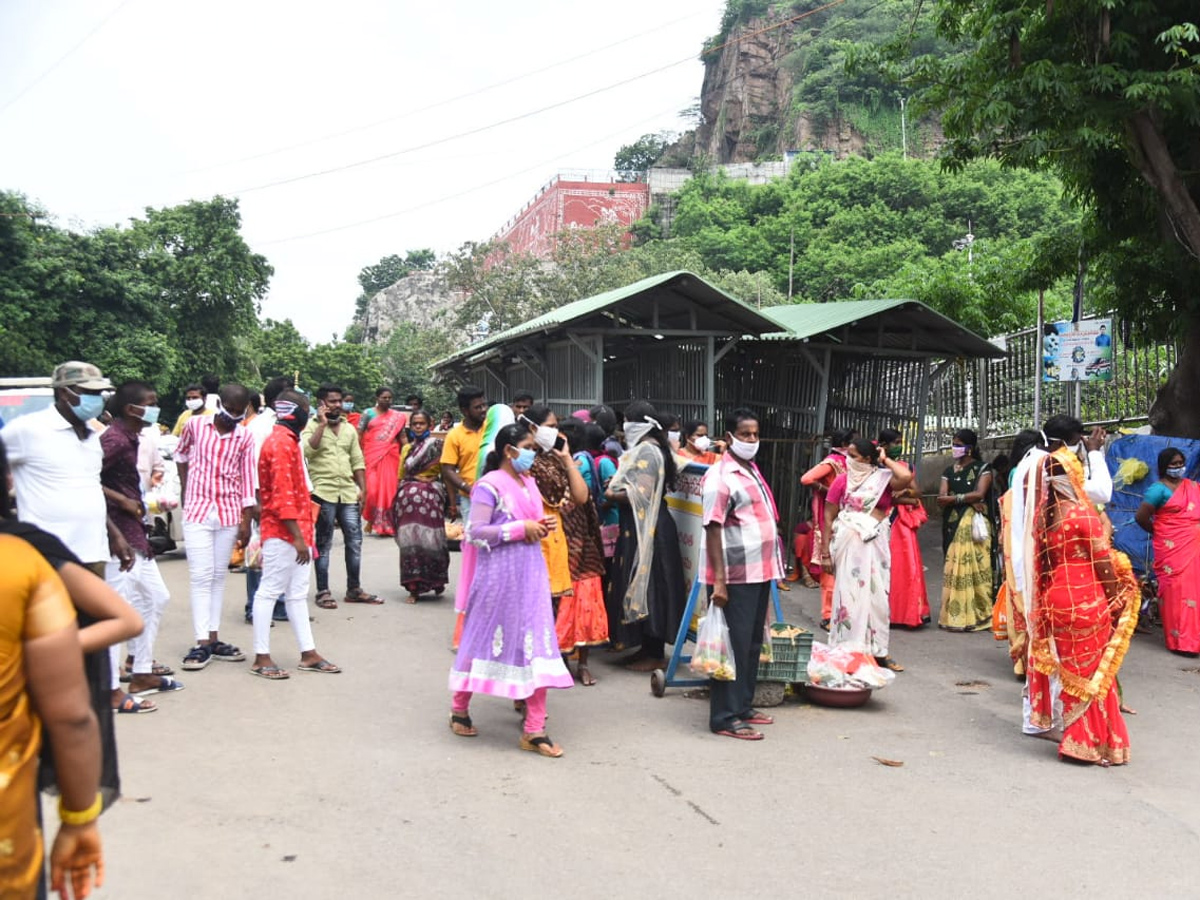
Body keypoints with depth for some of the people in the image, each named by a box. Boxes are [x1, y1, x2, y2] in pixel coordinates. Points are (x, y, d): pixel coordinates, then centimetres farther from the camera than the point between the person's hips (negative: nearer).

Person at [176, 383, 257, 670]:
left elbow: (247, 479, 0)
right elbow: (181, 454, 17)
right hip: (197, 510, -2)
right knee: (201, 576, -5)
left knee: (219, 576, 9)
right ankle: (201, 643, -4)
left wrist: (246, 521, -2)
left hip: (229, 514, 2)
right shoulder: (195, 425, -2)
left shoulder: (245, 436, -1)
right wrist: (186, 489, 12)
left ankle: (214, 638, 16)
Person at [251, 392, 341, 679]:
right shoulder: (281, 443, -15)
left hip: (295, 530, 10)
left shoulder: (288, 440, 17)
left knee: (297, 593, 12)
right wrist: (297, 536, -21)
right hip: (283, 531, -10)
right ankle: (261, 658, 3)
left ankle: (308, 654, 18)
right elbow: (282, 495, -21)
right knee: (269, 590, -3)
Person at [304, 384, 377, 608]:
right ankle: (323, 592, 9)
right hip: (323, 492, -5)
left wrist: (362, 488, 7)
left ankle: (354, 589, 16)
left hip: (348, 493, 5)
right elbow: (308, 450, -19)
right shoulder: (312, 426, 0)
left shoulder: (349, 429, 16)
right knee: (323, 544, 2)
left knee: (355, 541, 6)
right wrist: (322, 424, -15)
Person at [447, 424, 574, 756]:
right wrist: (521, 528, -18)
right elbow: (474, 532, -18)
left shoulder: (529, 482, 12)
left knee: (536, 645, 2)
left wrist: (542, 526, 1)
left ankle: (534, 729, 6)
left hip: (531, 573, 7)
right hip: (499, 574, -7)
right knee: (486, 640, 6)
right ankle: (459, 709, 29)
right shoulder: (490, 485, -12)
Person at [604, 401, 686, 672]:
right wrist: (617, 487, 5)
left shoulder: (646, 451, -17)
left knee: (648, 587, -4)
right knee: (646, 587, 14)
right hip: (642, 527, 10)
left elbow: (640, 495, -23)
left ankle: (656, 654, 3)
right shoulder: (646, 449, 15)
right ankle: (649, 647, 21)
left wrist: (612, 495, -9)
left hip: (646, 529, -10)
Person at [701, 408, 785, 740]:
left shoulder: (753, 470, 14)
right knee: (735, 646, -3)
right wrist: (719, 580, -21)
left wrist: (772, 567, 16)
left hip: (760, 572, 9)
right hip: (735, 577, -9)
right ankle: (725, 717, 4)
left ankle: (743, 705, 27)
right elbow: (713, 529, -17)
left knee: (753, 644, 15)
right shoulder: (720, 476, -13)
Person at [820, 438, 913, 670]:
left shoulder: (883, 478, 2)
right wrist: (825, 552, -6)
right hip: (850, 543, -2)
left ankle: (878, 651, 17)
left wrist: (885, 459, -4)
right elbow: (828, 517, -1)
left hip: (877, 544, 2)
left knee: (877, 595, 7)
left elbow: (906, 477, -20)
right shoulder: (843, 480, -1)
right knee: (850, 595, 1)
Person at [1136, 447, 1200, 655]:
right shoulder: (1159, 489, -8)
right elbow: (1141, 516, -11)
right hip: (1172, 549, -6)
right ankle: (1180, 641, 1)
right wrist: (1159, 532, 3)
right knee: (1176, 590, -4)